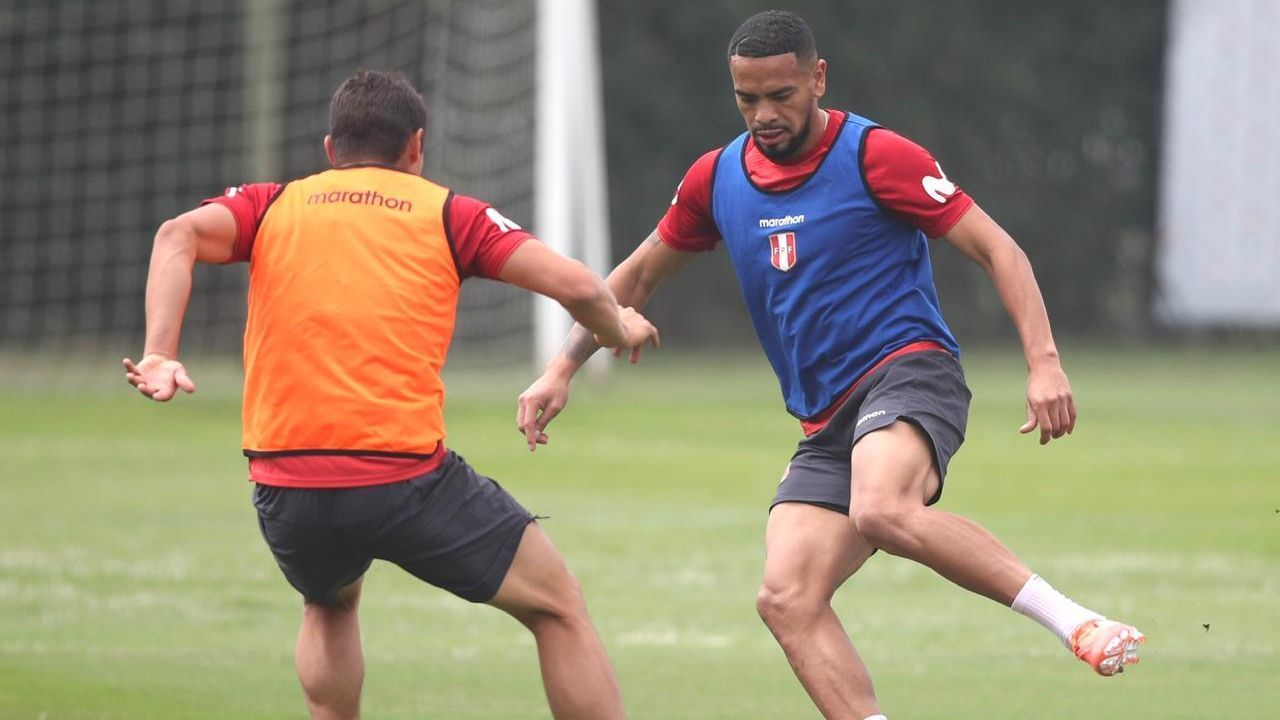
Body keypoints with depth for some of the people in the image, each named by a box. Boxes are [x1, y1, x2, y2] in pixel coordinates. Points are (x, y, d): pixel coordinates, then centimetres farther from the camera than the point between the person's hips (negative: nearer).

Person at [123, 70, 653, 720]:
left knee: (329, 605, 36)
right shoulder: (446, 213, 10)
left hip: (287, 493, 3)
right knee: (559, 608, 13)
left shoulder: (273, 206, 14)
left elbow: (179, 234, -5)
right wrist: (619, 329, 22)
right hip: (408, 479, -3)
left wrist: (159, 354, -13)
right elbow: (575, 284, 2)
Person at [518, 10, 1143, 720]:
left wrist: (1043, 362, -18)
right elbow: (637, 276, 27)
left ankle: (1071, 620, -30)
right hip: (826, 423, 6)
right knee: (786, 600, -15)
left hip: (905, 374, -6)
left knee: (881, 510, -38)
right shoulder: (717, 179, 11)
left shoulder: (874, 156, -6)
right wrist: (560, 370, 18)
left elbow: (996, 249, -6)